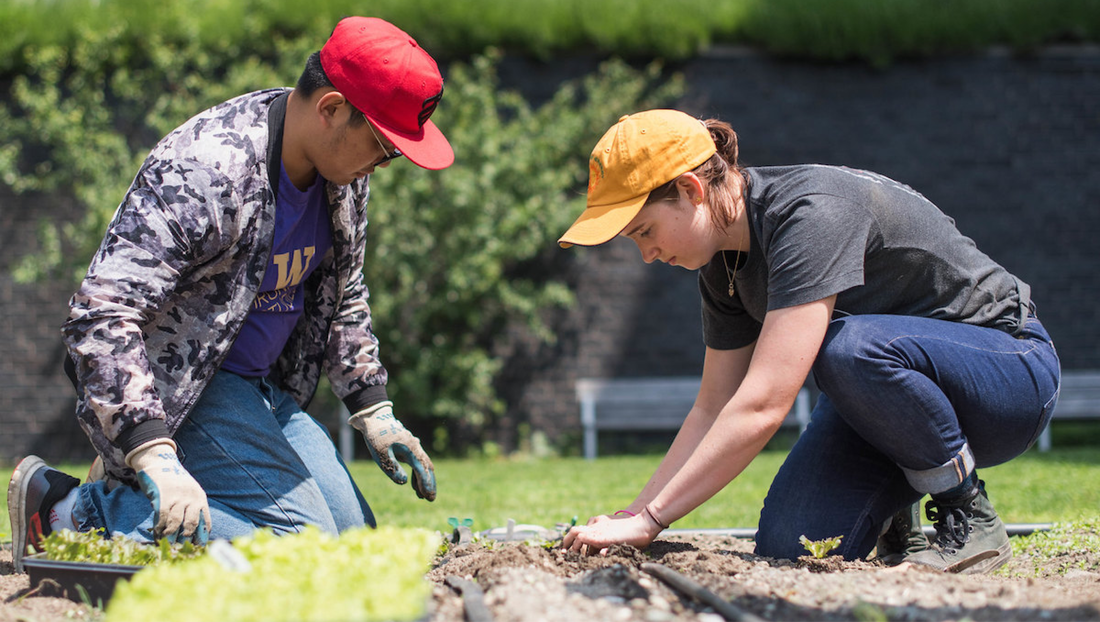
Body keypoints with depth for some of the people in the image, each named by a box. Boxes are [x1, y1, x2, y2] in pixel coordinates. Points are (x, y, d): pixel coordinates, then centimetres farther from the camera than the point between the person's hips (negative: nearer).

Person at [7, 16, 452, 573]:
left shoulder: (343, 171, -2)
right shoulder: (203, 174, -29)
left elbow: (342, 296, 17)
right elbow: (98, 317, -34)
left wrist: (373, 412, 9)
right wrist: (155, 456, -41)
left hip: (268, 389, 9)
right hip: (178, 388, -9)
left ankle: (132, 491, 14)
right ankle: (66, 512, -14)